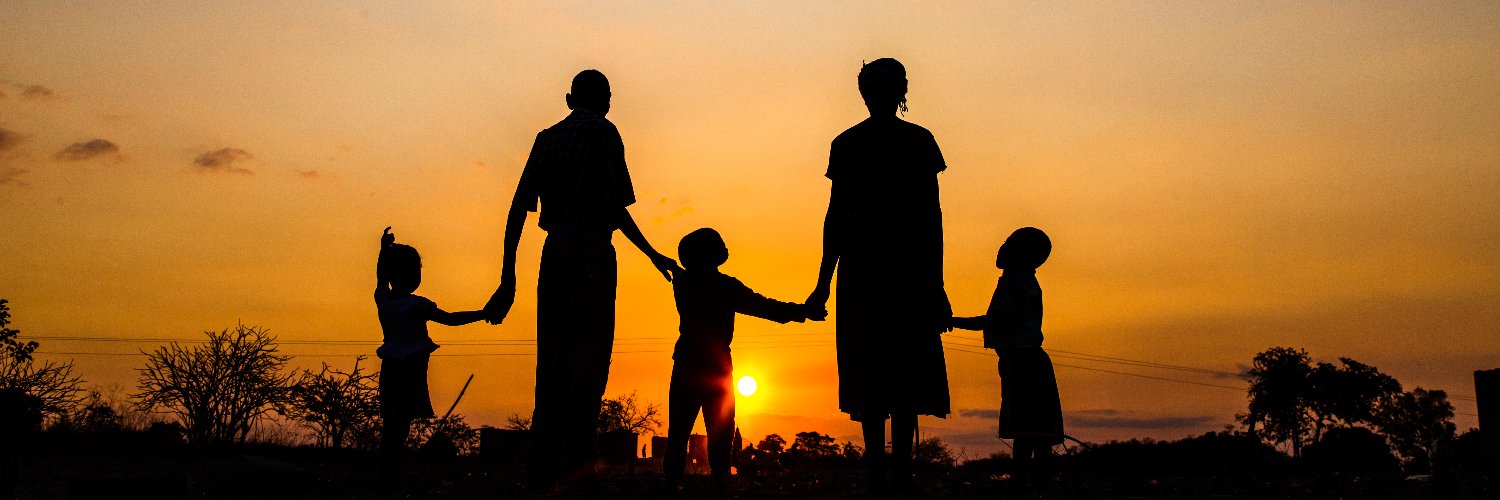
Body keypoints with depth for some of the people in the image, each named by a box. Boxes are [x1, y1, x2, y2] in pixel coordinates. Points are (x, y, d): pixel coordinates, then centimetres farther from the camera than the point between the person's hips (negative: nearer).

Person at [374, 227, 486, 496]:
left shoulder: (382, 298, 4)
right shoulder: (417, 305, -13)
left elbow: (381, 275, 24)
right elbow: (450, 319, -10)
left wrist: (384, 249, 35)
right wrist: (482, 314, -4)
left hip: (389, 370, 7)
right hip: (411, 371, -6)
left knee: (390, 429, 12)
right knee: (400, 429, -6)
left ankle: (386, 485, 17)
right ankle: (391, 486, -7)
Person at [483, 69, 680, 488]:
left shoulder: (547, 138, 17)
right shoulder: (604, 133, 2)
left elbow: (518, 210, 10)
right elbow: (615, 206, -6)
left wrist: (508, 280, 10)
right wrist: (652, 255, 3)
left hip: (554, 250, 5)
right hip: (592, 250, -5)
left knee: (552, 359, 7)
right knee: (591, 351, -6)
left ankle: (544, 468, 6)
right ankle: (576, 452, -20)